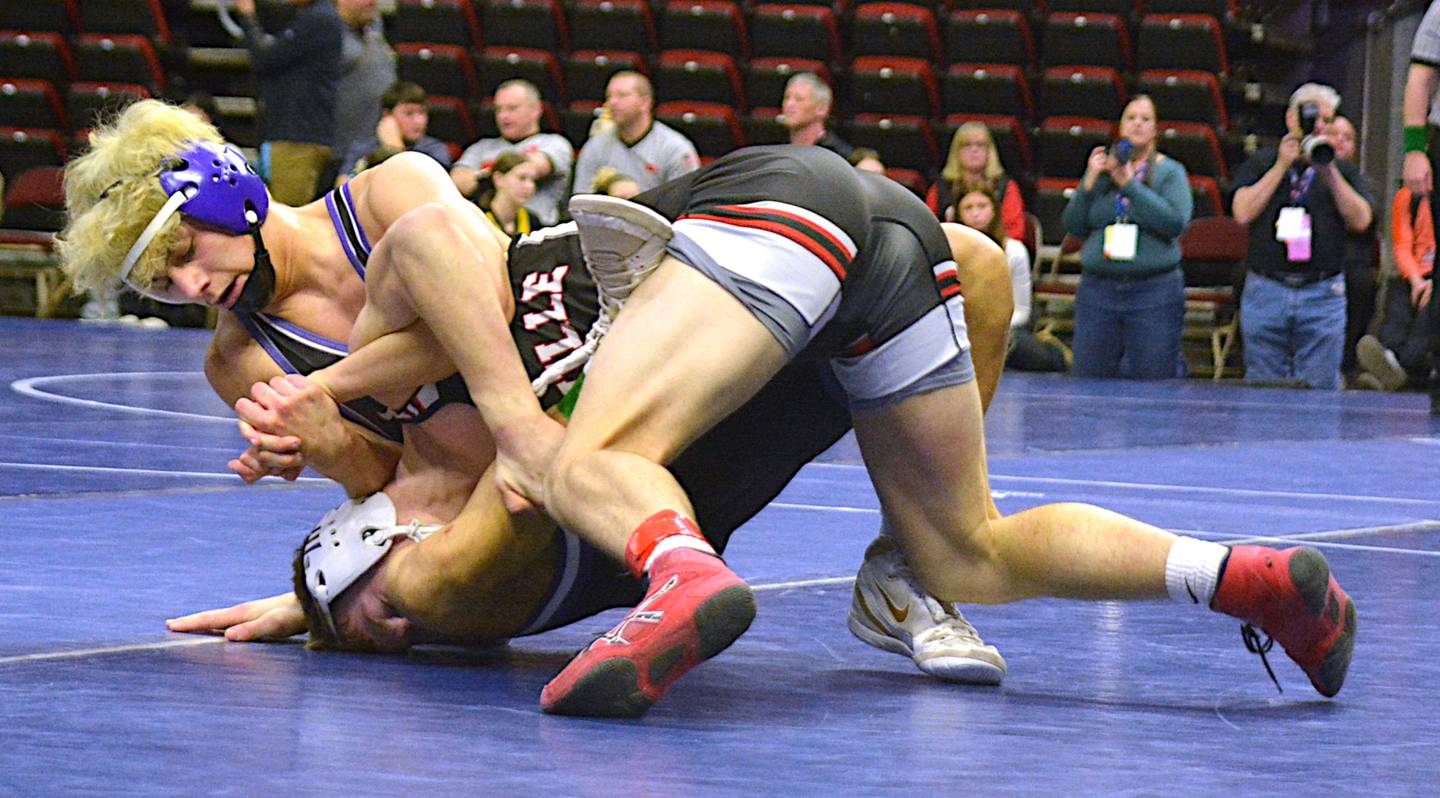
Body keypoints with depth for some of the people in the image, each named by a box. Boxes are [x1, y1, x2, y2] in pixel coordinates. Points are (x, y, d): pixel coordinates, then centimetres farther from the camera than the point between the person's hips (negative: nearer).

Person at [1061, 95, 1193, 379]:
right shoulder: (1100, 168, 14)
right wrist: (1090, 182, -5)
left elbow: (1175, 222, -13)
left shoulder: (1170, 172, 4)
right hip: (1097, 289, 3)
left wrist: (1129, 184, -14)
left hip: (1155, 293, -3)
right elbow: (1073, 226, 9)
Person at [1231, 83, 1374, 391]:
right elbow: (1244, 213, -5)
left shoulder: (1342, 171, 12)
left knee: (1320, 389, -2)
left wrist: (1330, 172, -9)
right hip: (1266, 292, 0)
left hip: (1322, 294, 0)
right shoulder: (1261, 163, 10)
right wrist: (1282, 166, -6)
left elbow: (1360, 221, -2)